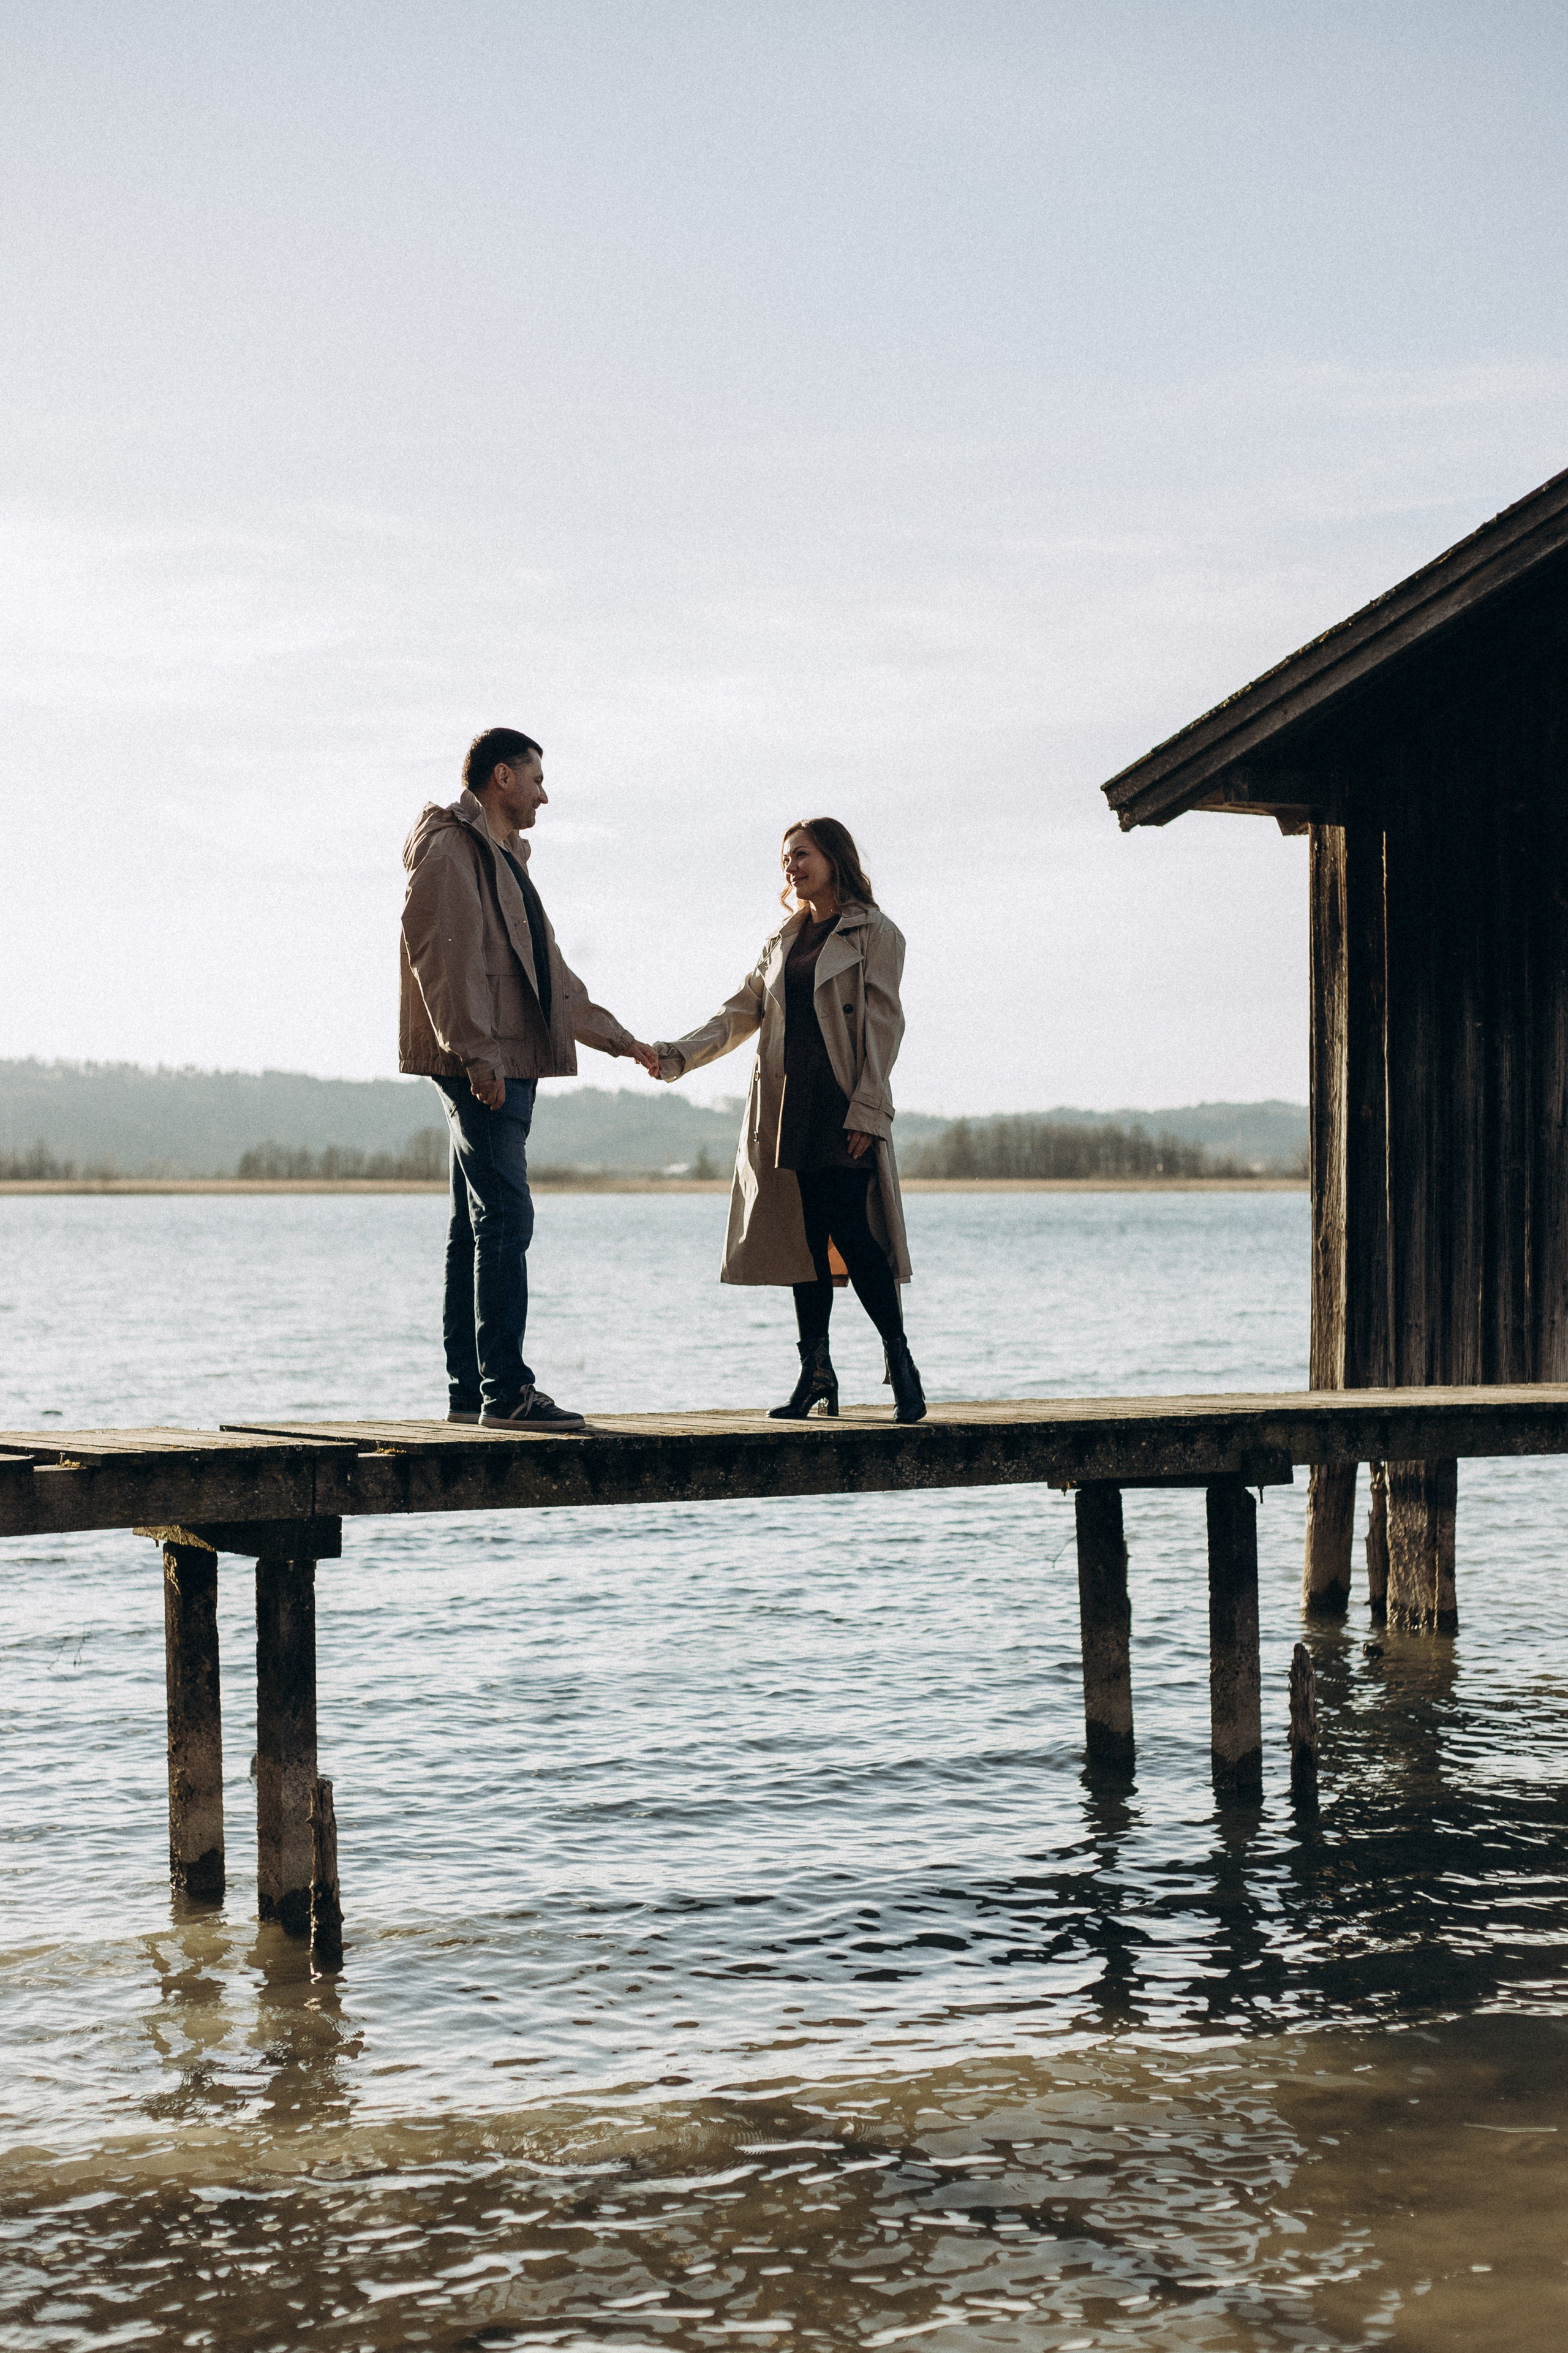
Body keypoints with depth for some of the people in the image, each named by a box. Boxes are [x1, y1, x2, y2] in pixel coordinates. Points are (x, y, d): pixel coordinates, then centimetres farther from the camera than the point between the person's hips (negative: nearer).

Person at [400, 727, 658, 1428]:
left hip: (509, 1064, 10)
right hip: (481, 1068, -10)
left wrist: (622, 1040, 31)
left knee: (477, 1226, 9)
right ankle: (505, 1390, -16)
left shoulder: (503, 857, 25)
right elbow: (443, 957, -18)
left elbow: (549, 973, 31)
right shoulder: (451, 850, -7)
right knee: (506, 1220, -14)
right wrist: (477, 1055, -24)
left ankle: (468, 1390, 12)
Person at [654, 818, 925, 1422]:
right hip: (786, 1110, 6)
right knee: (803, 1237, 4)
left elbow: (883, 1026, -6)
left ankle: (901, 1365, 0)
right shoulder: (784, 942, 19)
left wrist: (866, 1112, -14)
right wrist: (675, 1055, -1)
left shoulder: (874, 935, 1)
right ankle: (816, 1373, 8)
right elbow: (740, 1014, 14)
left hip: (843, 1109, -6)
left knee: (850, 1231, -11)